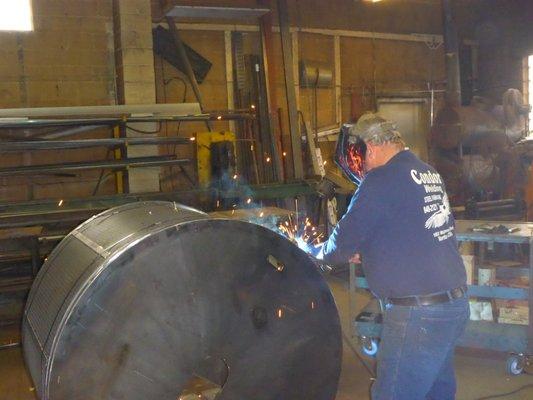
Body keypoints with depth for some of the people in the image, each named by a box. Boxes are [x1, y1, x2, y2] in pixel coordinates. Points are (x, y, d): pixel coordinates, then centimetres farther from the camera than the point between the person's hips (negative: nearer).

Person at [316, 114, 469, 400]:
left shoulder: (382, 180, -14)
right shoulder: (429, 174, 12)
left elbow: (344, 241, -11)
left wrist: (323, 254, 10)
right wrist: (362, 251, 21)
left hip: (418, 314, -9)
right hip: (455, 303, 9)